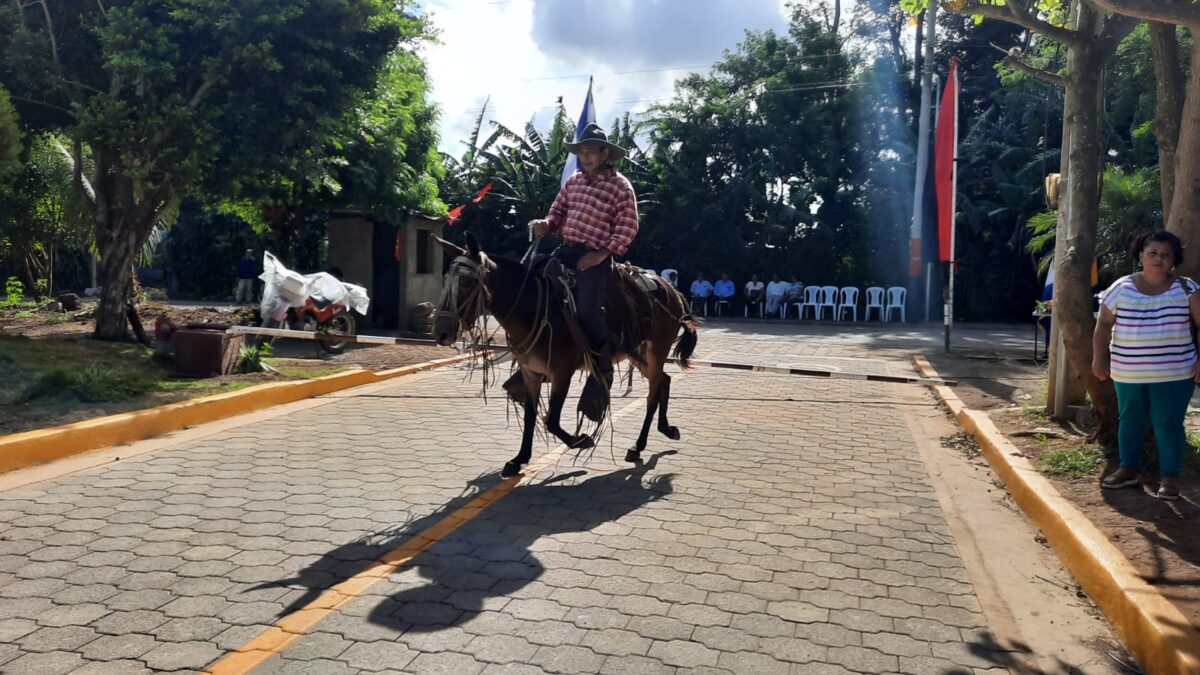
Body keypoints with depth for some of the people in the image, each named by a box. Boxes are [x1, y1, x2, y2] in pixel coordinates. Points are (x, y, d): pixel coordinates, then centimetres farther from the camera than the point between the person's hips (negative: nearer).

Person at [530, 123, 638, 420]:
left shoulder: (620, 186, -4)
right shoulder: (574, 181, 15)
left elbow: (627, 228, -8)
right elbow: (559, 211, 21)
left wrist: (602, 253, -18)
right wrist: (546, 224, -3)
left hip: (595, 256, -7)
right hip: (566, 249, 7)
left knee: (587, 309, -25)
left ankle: (602, 373, -5)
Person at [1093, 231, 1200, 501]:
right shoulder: (1121, 288, 1)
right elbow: (1103, 324, 6)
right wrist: (1099, 358, 2)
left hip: (1173, 373, -2)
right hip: (1128, 372, 2)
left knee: (1168, 423, -1)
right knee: (1130, 420, 13)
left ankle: (1169, 477, 8)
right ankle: (1128, 469, 25)